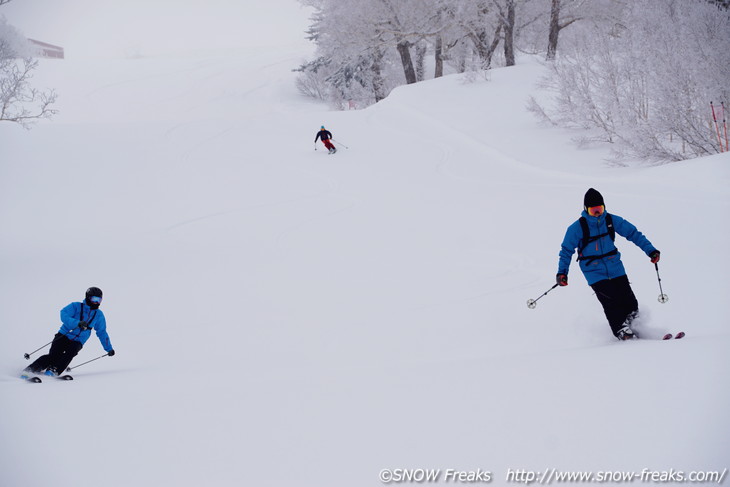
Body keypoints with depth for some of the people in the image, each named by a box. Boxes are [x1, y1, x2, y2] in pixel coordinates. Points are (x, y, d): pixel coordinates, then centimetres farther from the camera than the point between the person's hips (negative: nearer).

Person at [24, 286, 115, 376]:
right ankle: (30, 370, -20)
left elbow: (102, 332, 24)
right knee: (54, 355, -22)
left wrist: (109, 348, 24)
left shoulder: (99, 315, 13)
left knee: (71, 352, -30)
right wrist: (78, 323, -31)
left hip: (77, 342, 3)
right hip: (64, 336, -3)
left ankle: (53, 371, -39)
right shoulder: (76, 306, 0)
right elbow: (64, 316, -16)